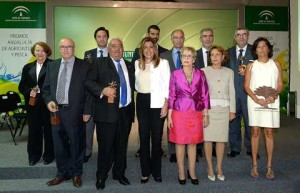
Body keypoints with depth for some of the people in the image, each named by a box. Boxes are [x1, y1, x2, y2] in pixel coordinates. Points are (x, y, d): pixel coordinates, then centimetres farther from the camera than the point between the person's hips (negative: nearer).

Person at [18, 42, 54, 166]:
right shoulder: (27, 67, 13)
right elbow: (21, 86, 12)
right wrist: (29, 92, -8)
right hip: (32, 103, 4)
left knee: (49, 130, 6)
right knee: (33, 130, 10)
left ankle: (48, 155, 22)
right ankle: (34, 156, 26)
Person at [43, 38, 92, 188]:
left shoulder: (84, 66, -3)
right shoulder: (52, 66, 11)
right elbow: (46, 88, 14)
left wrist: (87, 111, -10)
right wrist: (49, 101, -5)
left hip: (75, 112, -4)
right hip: (56, 111, 4)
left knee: (77, 144, 9)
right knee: (59, 145, 13)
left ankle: (76, 174, 29)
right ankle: (62, 173, 32)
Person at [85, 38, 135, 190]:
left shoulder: (129, 66, 16)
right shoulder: (100, 63, 3)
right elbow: (88, 82, -6)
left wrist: (132, 107, 11)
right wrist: (102, 90, -21)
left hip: (126, 112, 4)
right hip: (107, 112, -4)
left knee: (122, 146, 13)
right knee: (105, 146, 3)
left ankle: (119, 173, 30)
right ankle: (101, 176, 22)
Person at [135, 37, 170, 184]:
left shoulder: (163, 63, 0)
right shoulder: (137, 63, 10)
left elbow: (167, 84, -4)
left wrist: (166, 104, -10)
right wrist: (140, 92, 9)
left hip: (157, 103, -3)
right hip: (142, 102, 3)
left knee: (157, 138, 3)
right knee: (143, 137, 6)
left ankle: (156, 171, 19)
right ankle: (145, 172, 19)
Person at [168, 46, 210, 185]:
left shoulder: (200, 74, 2)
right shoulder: (175, 74, -1)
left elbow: (205, 95, 5)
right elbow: (171, 96, 1)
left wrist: (205, 115, 3)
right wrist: (169, 116, -2)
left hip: (196, 113, 1)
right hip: (179, 113, -1)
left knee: (193, 143, 10)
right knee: (180, 142, 7)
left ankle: (192, 172, 25)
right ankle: (181, 172, 22)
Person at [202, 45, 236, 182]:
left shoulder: (229, 72, 10)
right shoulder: (204, 71, 3)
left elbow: (232, 92, 10)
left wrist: (232, 110, 6)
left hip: (223, 108, 2)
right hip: (208, 108, -2)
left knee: (221, 138, 4)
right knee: (208, 138, 0)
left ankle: (219, 168, 19)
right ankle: (210, 167, 15)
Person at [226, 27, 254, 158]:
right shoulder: (229, 52, 12)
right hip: (232, 92, 2)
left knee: (250, 121, 4)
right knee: (233, 120, 8)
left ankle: (251, 148, 19)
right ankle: (235, 148, 21)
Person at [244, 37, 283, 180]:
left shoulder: (276, 64, 9)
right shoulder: (251, 66, 6)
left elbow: (280, 85, 7)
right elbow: (246, 86, 1)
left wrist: (274, 95, -13)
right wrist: (257, 99, -14)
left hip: (271, 102, 1)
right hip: (255, 102, -1)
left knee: (269, 133, 2)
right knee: (255, 132, 1)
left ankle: (269, 167, 10)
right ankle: (254, 165, 11)